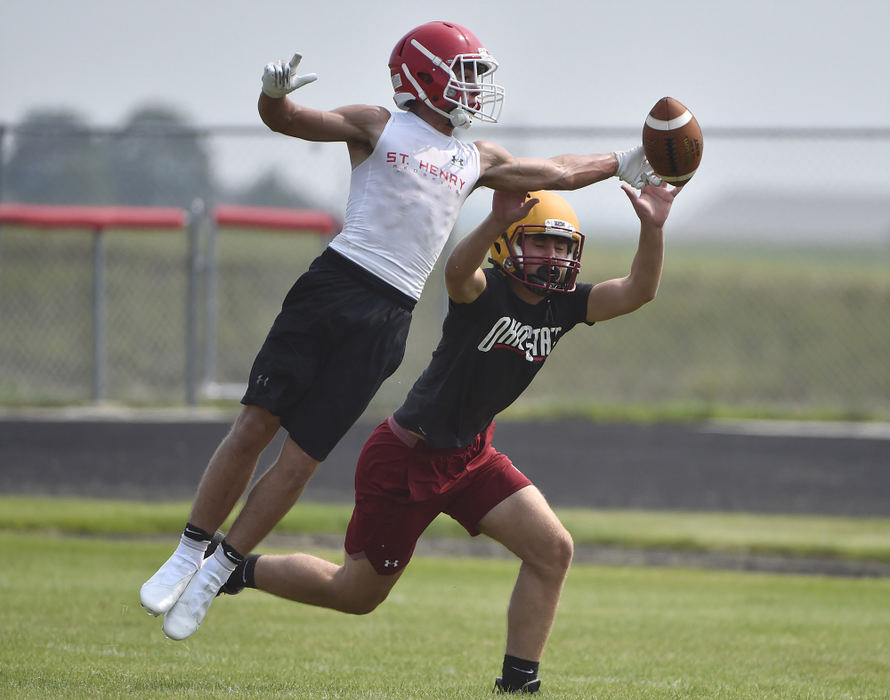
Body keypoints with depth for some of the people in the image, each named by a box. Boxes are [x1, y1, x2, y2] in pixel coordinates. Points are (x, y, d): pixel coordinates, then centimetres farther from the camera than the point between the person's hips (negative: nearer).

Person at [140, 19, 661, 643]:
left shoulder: (475, 161, 21)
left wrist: (622, 164, 41)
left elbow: (555, 173, 35)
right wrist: (274, 94, -25)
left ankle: (216, 575, 7)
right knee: (257, 423, -10)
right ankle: (188, 555, 4)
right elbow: (286, 120, -3)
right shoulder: (379, 127, 7)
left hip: (386, 320, 3)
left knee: (303, 458, -3)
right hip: (332, 286, -3)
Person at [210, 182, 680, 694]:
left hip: (470, 455, 7)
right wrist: (497, 221, -63)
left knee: (552, 548, -9)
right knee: (358, 593, 6)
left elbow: (639, 291, -11)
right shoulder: (483, 291, -21)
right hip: (407, 456, -7)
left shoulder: (564, 305, -1)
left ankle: (519, 682, -1)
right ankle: (235, 571, 27)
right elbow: (457, 272, -45)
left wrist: (652, 227, -29)